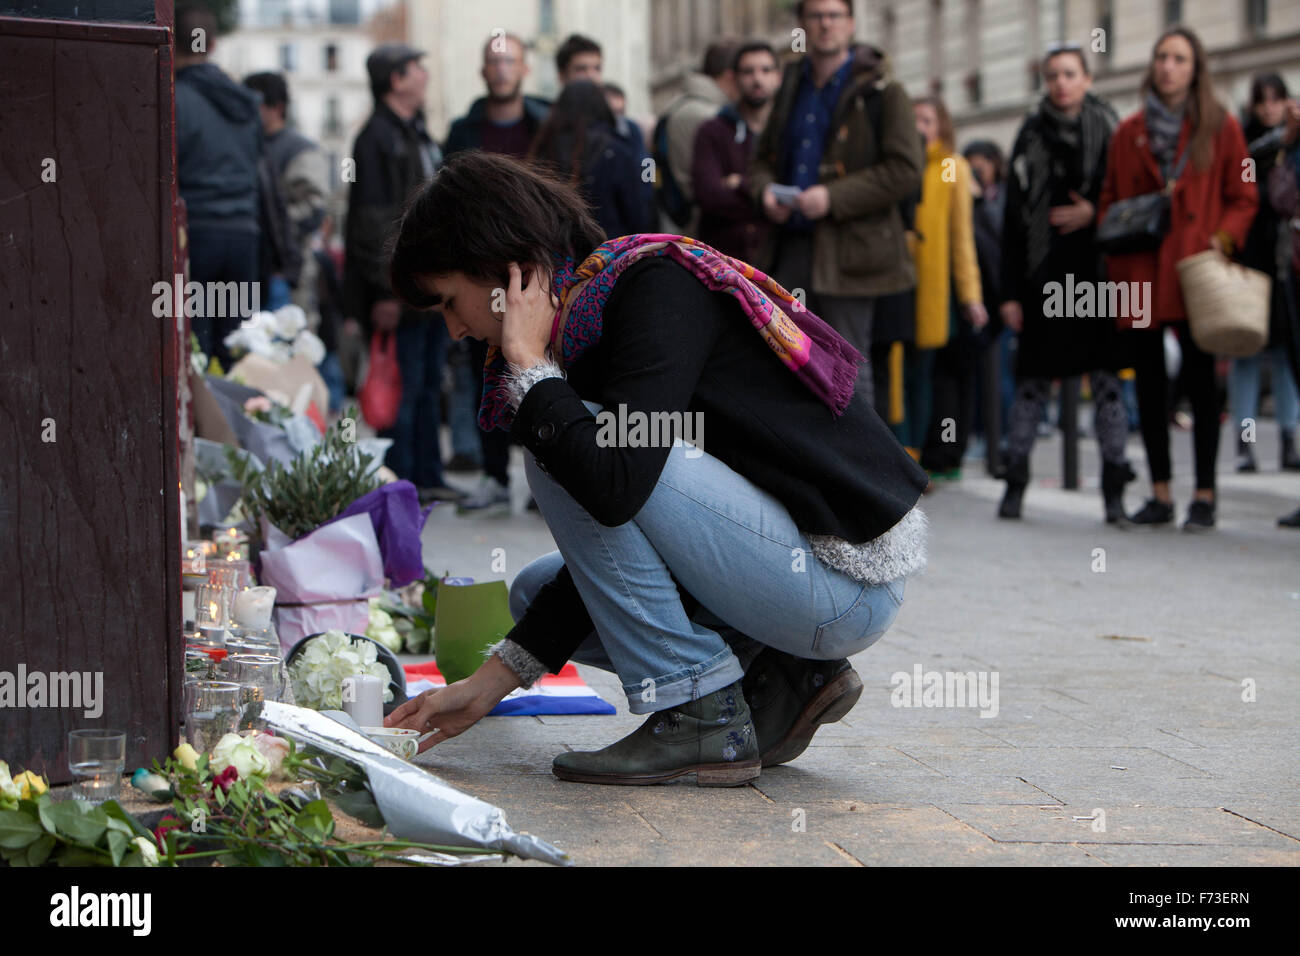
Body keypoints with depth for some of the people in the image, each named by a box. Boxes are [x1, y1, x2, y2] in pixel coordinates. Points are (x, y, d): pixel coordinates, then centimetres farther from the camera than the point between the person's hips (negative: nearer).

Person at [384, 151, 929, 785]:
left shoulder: (659, 286, -16)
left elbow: (614, 485, -31)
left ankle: (702, 716, -10)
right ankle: (782, 681, 8)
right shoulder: (589, 316, 11)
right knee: (536, 592, 17)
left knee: (562, 453, -16)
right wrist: (490, 682, 9)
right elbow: (607, 551, 13)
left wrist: (529, 365, -16)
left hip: (847, 583, -10)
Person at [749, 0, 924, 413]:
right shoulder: (792, 87, 16)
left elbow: (906, 170, -10)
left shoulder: (879, 90, -3)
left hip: (847, 250, -6)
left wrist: (834, 198, -18)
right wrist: (765, 189, -1)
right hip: (792, 246, 6)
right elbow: (765, 157, 23)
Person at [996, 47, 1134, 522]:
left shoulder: (1110, 131, 5)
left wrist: (1095, 213, -13)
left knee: (1106, 379, -2)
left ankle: (1114, 490, 1)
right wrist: (1011, 291, -1)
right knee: (1033, 380, 1)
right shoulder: (1032, 136, 7)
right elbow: (1014, 217, 4)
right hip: (1044, 277, 1)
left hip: (1098, 274, -1)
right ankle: (1015, 483, 7)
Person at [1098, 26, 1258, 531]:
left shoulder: (1219, 127, 4)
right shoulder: (1129, 132, 12)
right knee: (1149, 382, 5)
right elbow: (1110, 200, 15)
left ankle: (1204, 496, 4)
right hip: (1141, 273, 3)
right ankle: (1160, 495, 13)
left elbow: (1243, 198, 5)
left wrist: (1223, 239, -11)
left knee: (1200, 379, -2)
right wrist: (1114, 254, 0)